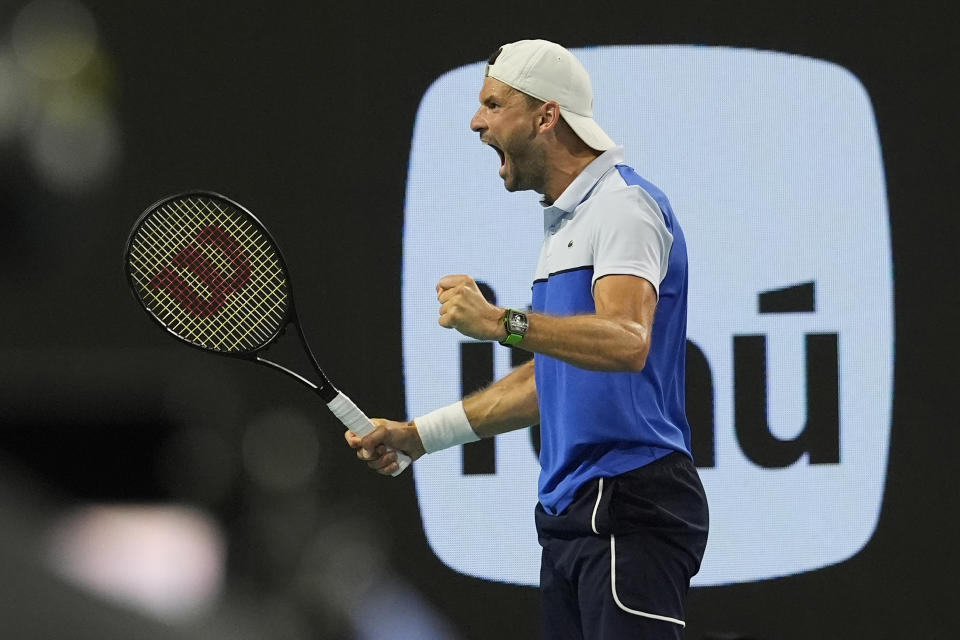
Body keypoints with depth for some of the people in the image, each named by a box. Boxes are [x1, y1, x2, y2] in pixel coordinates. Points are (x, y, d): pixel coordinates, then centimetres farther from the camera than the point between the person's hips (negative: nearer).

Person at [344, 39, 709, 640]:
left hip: (630, 507, -10)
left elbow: (626, 341, -28)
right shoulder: (567, 221, 22)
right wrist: (419, 434, 25)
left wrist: (501, 322, -38)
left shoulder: (623, 205, -11)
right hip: (570, 514, 10)